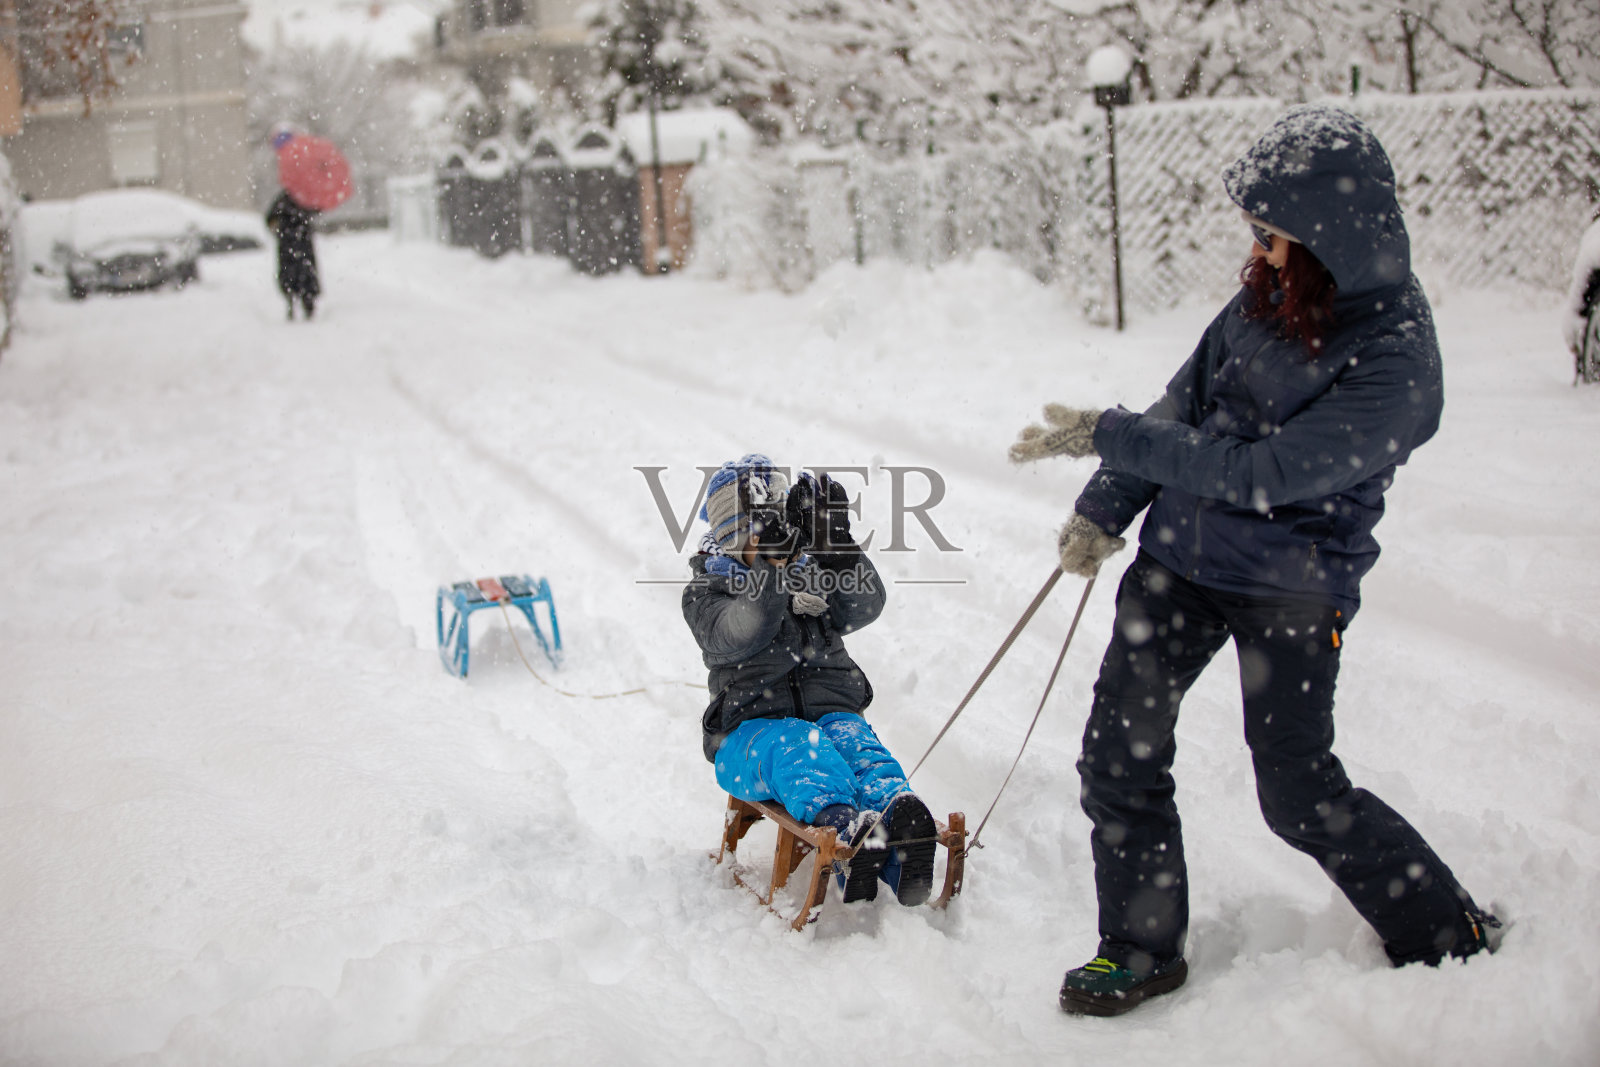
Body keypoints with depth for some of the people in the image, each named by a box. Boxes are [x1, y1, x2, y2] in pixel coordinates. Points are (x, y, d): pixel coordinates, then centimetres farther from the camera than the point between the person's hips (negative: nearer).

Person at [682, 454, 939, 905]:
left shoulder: (813, 576, 22)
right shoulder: (706, 593, 11)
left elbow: (865, 606, 0)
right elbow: (737, 635, -14)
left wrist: (837, 548, -15)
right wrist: (776, 561, -24)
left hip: (832, 711, 3)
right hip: (751, 730, -2)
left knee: (855, 743, -33)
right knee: (793, 746, -37)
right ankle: (846, 825, -69)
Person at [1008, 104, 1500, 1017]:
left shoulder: (1395, 362, -23)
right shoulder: (1272, 292, -2)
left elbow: (1264, 472, -26)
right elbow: (1186, 403, 9)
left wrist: (1110, 436, -23)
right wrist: (1105, 508, 7)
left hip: (1293, 584, -6)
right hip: (1182, 552, 6)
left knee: (1302, 796, 2)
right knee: (1118, 756, 6)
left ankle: (1455, 937, 25)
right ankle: (1143, 949, 25)